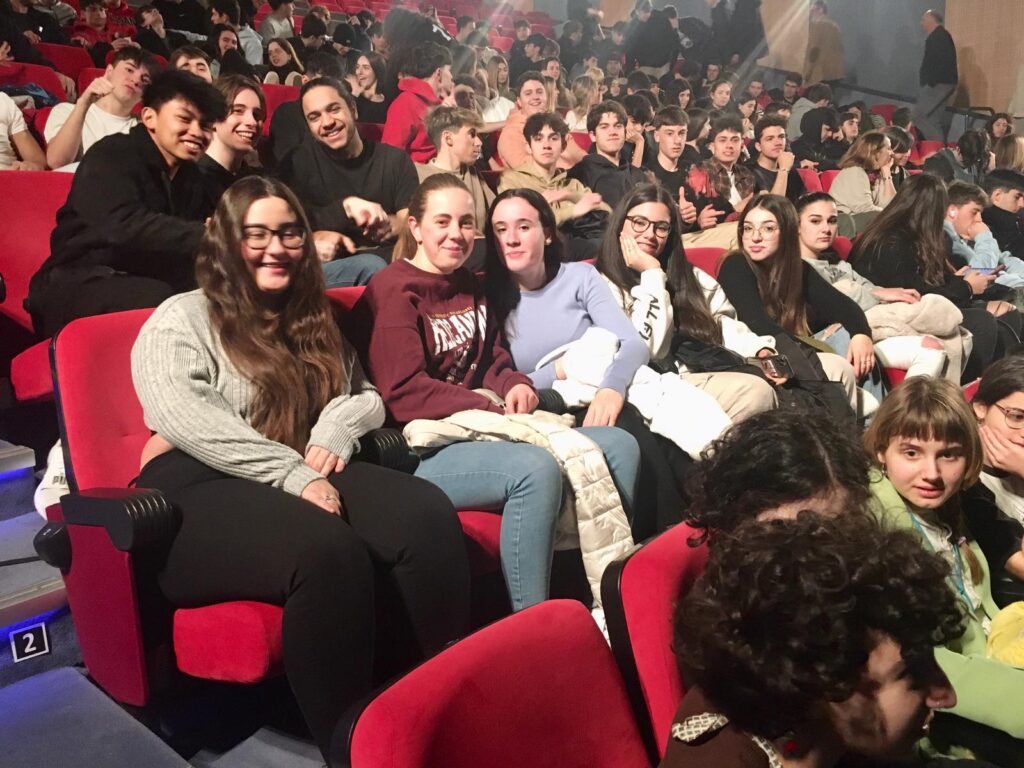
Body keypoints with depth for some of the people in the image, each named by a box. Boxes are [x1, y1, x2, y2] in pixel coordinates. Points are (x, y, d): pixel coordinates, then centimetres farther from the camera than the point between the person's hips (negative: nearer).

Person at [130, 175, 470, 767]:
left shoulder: (313, 322, 24)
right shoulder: (181, 319, 6)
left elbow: (369, 396, 23)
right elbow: (191, 422, -11)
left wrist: (339, 427, -1)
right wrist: (293, 474, -21)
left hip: (309, 476, 5)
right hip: (201, 491, -5)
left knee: (429, 515, -26)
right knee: (328, 551, -37)